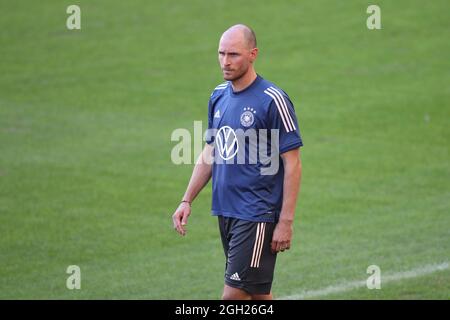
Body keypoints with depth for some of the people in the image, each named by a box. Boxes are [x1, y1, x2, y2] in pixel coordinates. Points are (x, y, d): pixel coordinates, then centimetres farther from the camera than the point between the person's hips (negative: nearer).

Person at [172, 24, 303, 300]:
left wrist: (286, 222, -15)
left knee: (234, 294, -11)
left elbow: (293, 164, -11)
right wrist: (187, 200, 13)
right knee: (258, 293, 12)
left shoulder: (272, 99, -12)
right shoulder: (219, 95, 10)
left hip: (257, 216, -7)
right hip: (225, 212, 7)